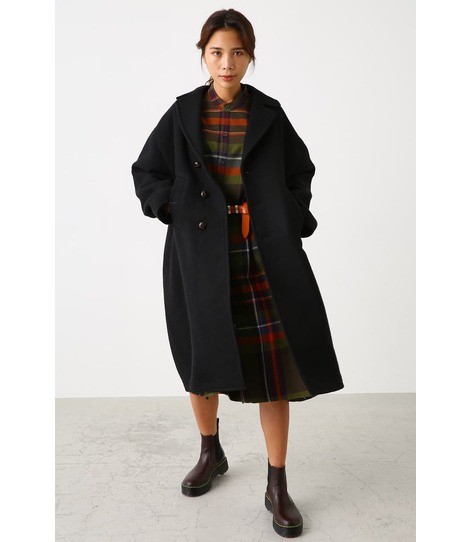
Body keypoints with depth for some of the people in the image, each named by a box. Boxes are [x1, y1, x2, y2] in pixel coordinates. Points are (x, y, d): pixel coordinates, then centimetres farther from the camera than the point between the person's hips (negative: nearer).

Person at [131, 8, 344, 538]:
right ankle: (210, 453, 37)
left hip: (262, 258, 0)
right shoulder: (182, 114, 5)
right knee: (201, 360, 11)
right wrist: (179, 210, -4)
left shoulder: (269, 114, 5)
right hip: (200, 258, 1)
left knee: (274, 366, -3)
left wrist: (290, 222, 1)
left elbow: (301, 172, 14)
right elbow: (146, 172, 12)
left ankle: (277, 487, 14)